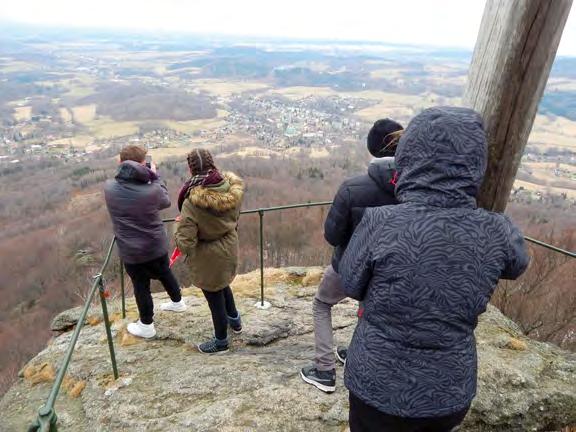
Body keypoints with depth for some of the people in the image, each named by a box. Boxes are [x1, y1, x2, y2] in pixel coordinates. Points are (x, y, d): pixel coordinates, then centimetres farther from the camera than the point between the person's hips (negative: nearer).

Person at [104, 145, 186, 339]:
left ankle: (146, 326, 33)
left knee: (141, 287, 16)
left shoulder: (109, 187, -16)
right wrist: (154, 176, 4)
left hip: (131, 251, 0)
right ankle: (177, 302, 50)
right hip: (157, 246, 1)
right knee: (165, 274, 26)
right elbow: (166, 201, 1)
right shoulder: (152, 190, -21)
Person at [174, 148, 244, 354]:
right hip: (229, 249, 6)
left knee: (215, 297, 15)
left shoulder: (192, 203, -31)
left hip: (208, 257, -6)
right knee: (222, 284, 32)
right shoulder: (233, 188, -16)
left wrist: (179, 225, -9)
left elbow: (185, 244, -26)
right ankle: (234, 319, 52)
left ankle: (221, 341, 38)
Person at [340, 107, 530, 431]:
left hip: (381, 388, -3)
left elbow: (352, 285, -9)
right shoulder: (497, 233, -16)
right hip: (452, 391, 4)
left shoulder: (381, 223, -27)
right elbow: (517, 264, 8)